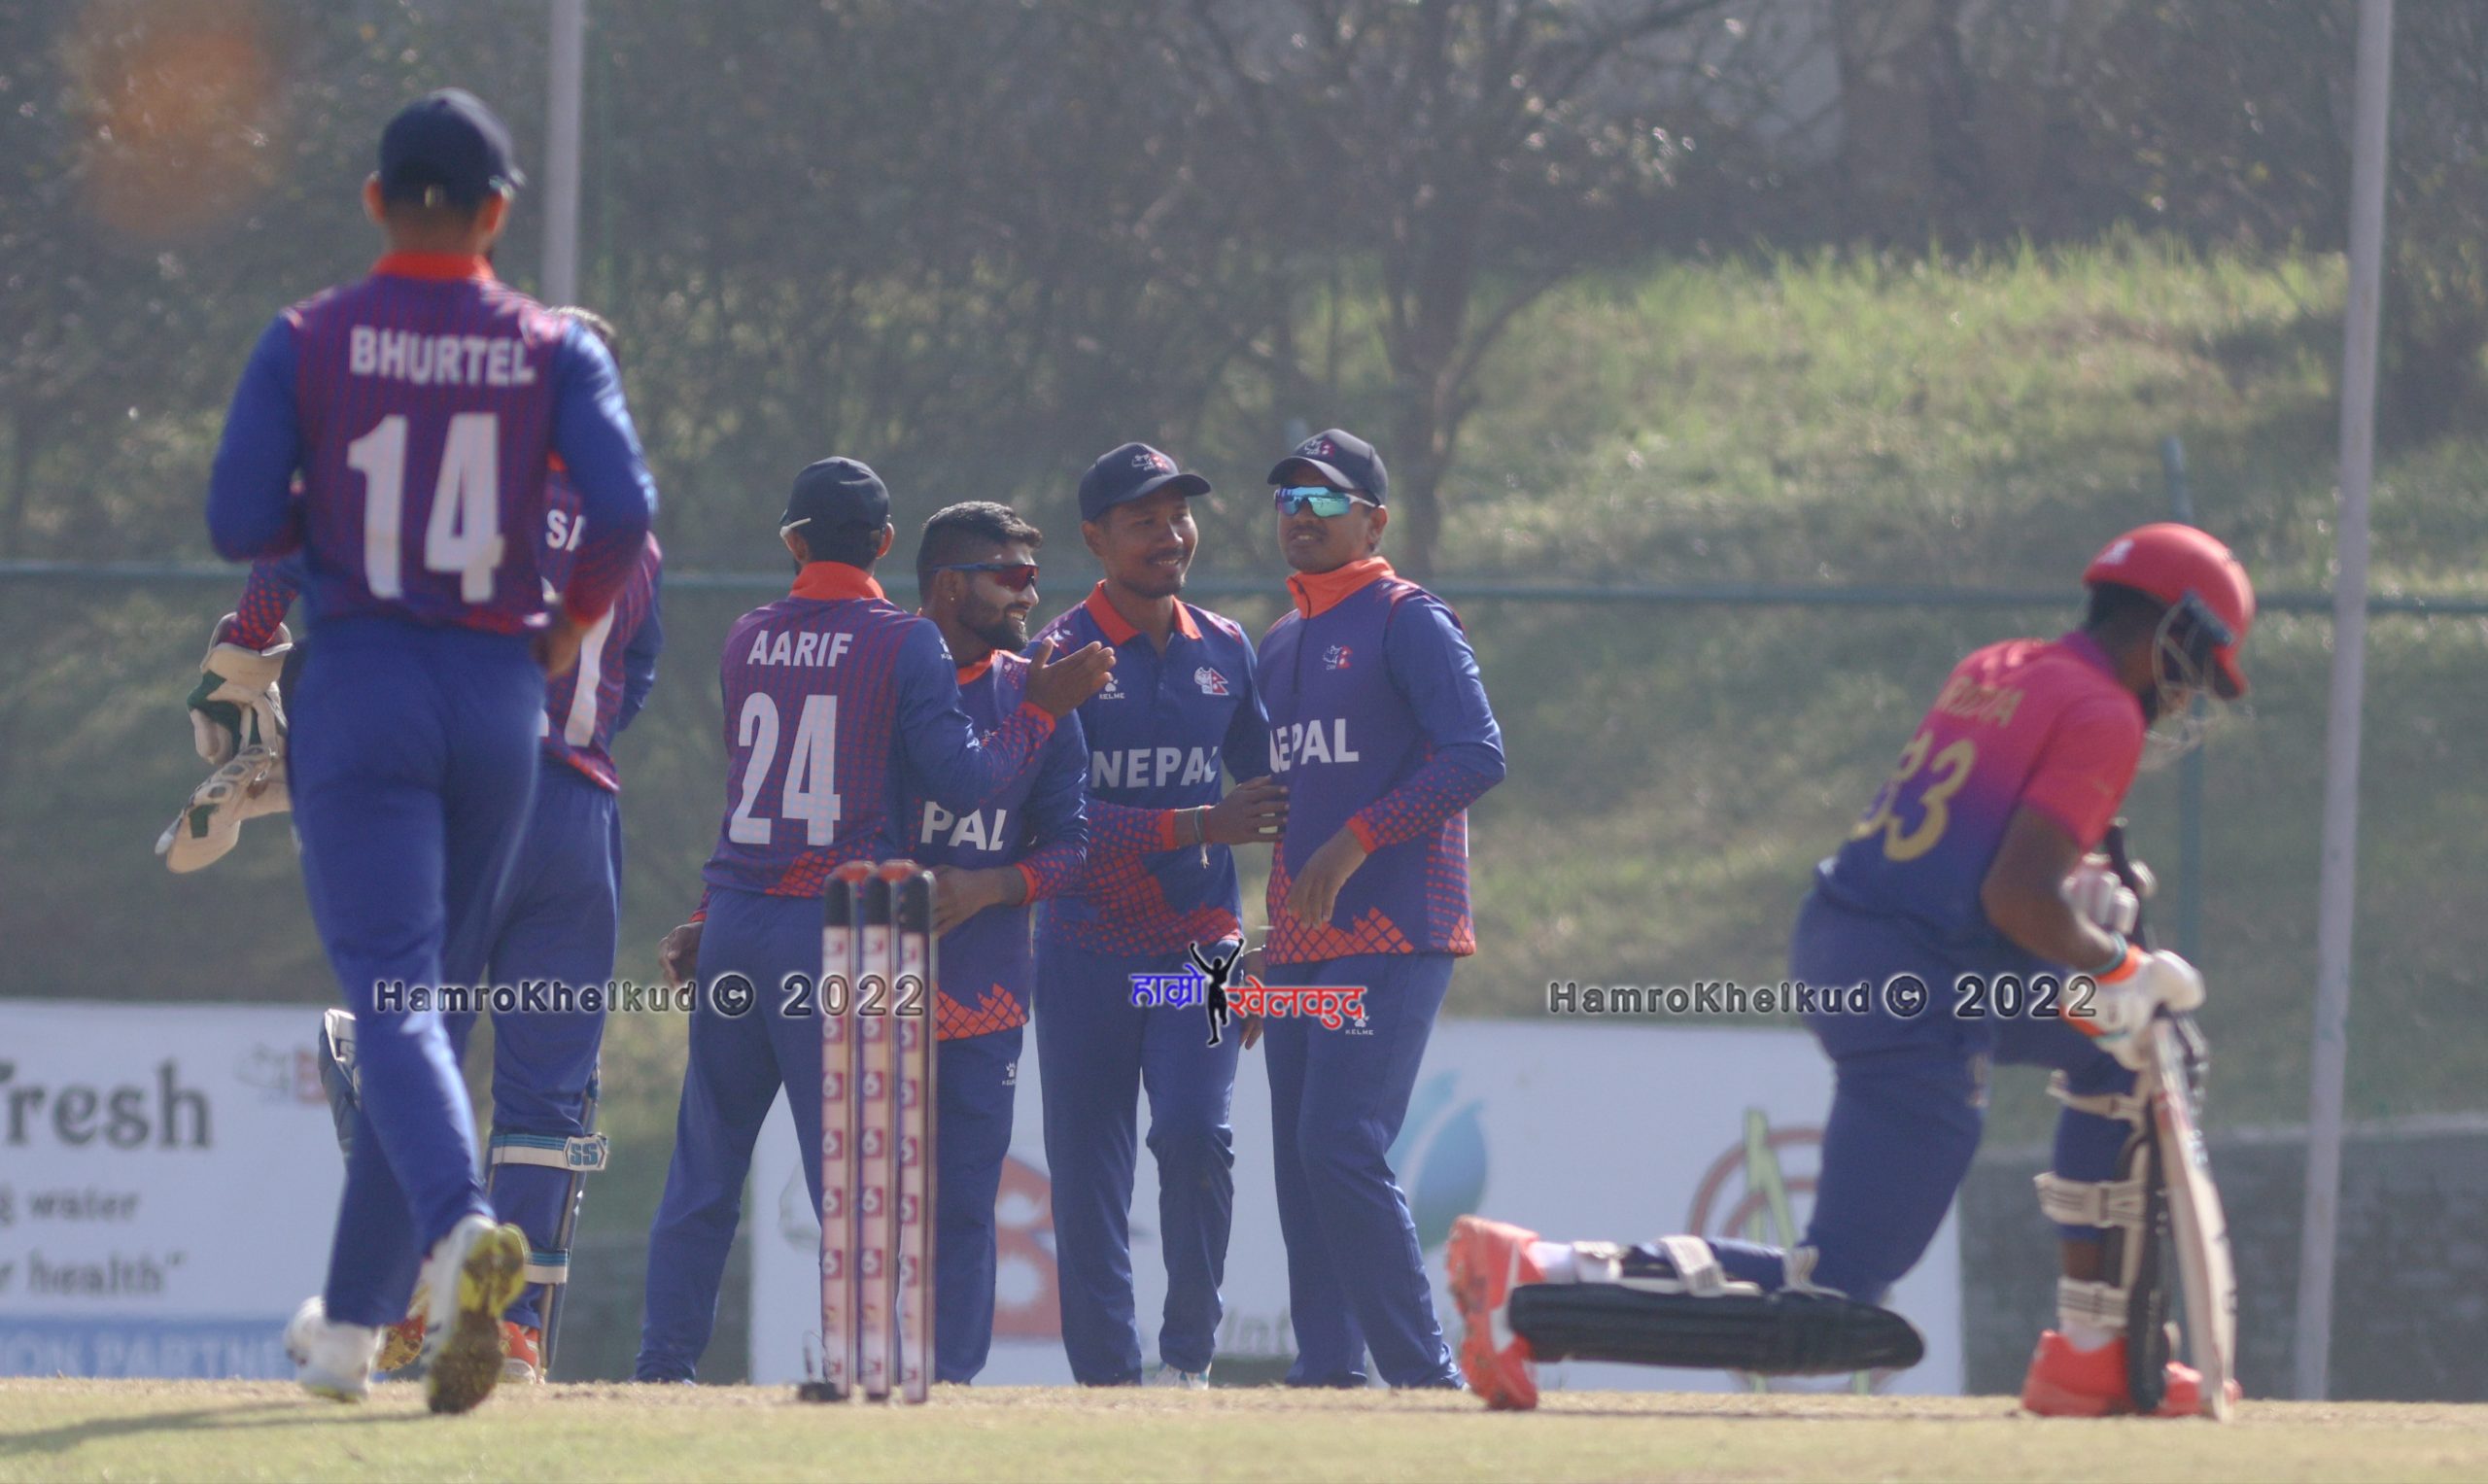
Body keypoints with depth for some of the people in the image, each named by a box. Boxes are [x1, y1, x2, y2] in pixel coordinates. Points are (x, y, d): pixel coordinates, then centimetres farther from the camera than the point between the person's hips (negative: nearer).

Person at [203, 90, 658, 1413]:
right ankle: (354, 1324, 19)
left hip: (361, 689, -3)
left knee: (391, 997, -11)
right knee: (432, 996, 14)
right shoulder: (552, 348, 1)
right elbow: (623, 509, -11)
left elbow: (239, 524, -7)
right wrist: (570, 627, 7)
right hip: (499, 701, 3)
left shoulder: (310, 341, -2)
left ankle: (458, 1223, -40)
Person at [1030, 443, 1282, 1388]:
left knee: (1194, 1132, -18)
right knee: (1086, 1171, 0)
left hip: (1198, 949, 2)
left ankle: (1187, 1355, -5)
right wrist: (1195, 827, -23)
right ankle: (1106, 1378, 9)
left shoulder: (1225, 652, 9)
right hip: (1088, 948, -2)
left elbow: (1265, 788, 19)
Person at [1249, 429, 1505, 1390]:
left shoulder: (1406, 621, -4)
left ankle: (1423, 1374, -15)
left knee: (1343, 1146, -17)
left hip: (1392, 937, -8)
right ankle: (1327, 1370, 8)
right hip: (1298, 944, 8)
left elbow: (1477, 755, -15)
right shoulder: (1281, 645, 20)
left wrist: (1355, 842, -20)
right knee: (1299, 1158, 5)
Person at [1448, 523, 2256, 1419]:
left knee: (2121, 1046, 28)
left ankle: (2091, 1357, 26)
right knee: (1835, 1300, -7)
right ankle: (1533, 1277, -16)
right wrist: (2120, 966, -4)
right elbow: (2017, 898, -20)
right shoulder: (2103, 715, -10)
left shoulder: (1992, 671, 16)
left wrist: (2077, 881, 13)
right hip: (1916, 1000, -10)